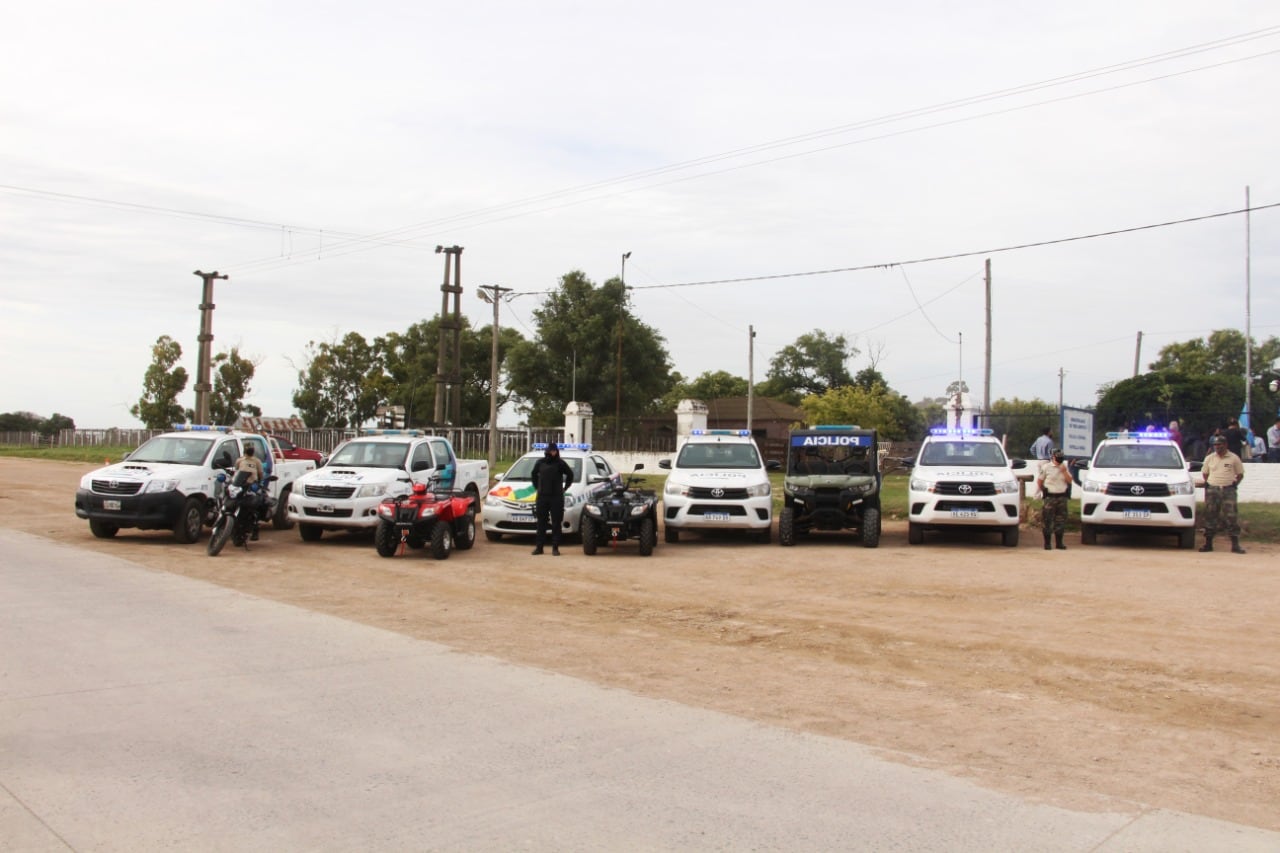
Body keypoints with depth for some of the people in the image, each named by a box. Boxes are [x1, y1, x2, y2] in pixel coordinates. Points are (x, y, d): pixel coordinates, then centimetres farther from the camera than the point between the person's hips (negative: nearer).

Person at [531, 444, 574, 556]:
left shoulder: (560, 463, 0)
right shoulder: (540, 463, 8)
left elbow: (570, 475, 10)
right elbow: (534, 475, 23)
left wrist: (565, 488, 7)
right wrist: (537, 487, 15)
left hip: (557, 497, -2)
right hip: (542, 496, 2)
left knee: (556, 523, -2)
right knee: (541, 523, 4)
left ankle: (555, 547, 2)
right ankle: (539, 546, 8)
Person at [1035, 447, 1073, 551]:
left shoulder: (1064, 467, 11)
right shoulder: (1046, 467, -2)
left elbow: (1070, 481, 5)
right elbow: (1039, 481, 2)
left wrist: (1064, 471, -8)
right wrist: (1044, 492, 3)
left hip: (1062, 497, 4)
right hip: (1050, 497, -4)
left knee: (1061, 520, 5)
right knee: (1048, 521, -4)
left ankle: (1059, 542, 15)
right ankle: (1047, 543, 3)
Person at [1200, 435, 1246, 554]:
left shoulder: (1234, 458, 2)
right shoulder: (1209, 458, 9)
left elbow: (1240, 474, 9)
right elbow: (1205, 473, 20)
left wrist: (1235, 483, -2)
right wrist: (1207, 483, 9)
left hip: (1228, 490, -2)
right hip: (1212, 489, 2)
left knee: (1231, 516, -7)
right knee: (1210, 516, 4)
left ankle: (1235, 545, -3)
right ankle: (1208, 543, 10)